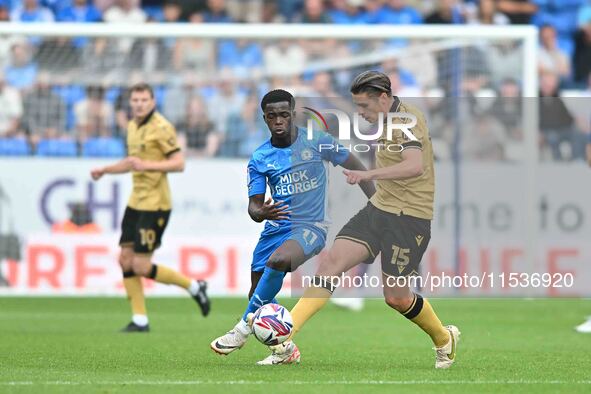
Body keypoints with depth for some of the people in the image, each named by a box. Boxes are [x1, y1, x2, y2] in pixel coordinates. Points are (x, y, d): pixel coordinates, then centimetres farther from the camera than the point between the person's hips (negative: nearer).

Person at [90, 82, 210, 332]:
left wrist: (147, 165, -26)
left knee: (141, 267, -10)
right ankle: (140, 320, 10)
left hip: (155, 204, -9)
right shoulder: (133, 126, 13)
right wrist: (105, 170, 20)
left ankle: (193, 286, 7)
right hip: (136, 202, 9)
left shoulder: (161, 128, -13)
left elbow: (179, 163, -18)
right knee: (125, 260, 4)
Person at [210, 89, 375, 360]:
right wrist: (261, 212, -26)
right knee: (258, 295, 5)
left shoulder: (318, 142, -6)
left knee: (278, 260, -35)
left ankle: (244, 328, -23)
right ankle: (285, 348, 31)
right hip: (276, 227, 5)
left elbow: (355, 167, 6)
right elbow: (254, 205, -1)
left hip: (311, 227, -5)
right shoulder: (260, 158, 0)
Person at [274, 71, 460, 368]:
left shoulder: (407, 120, -18)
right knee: (331, 261, -8)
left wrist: (370, 175, -45)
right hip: (379, 208, 9)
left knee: (396, 297, -1)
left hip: (410, 217, -9)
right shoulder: (388, 120, 11)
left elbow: (415, 166, -36)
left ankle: (444, 339, 28)